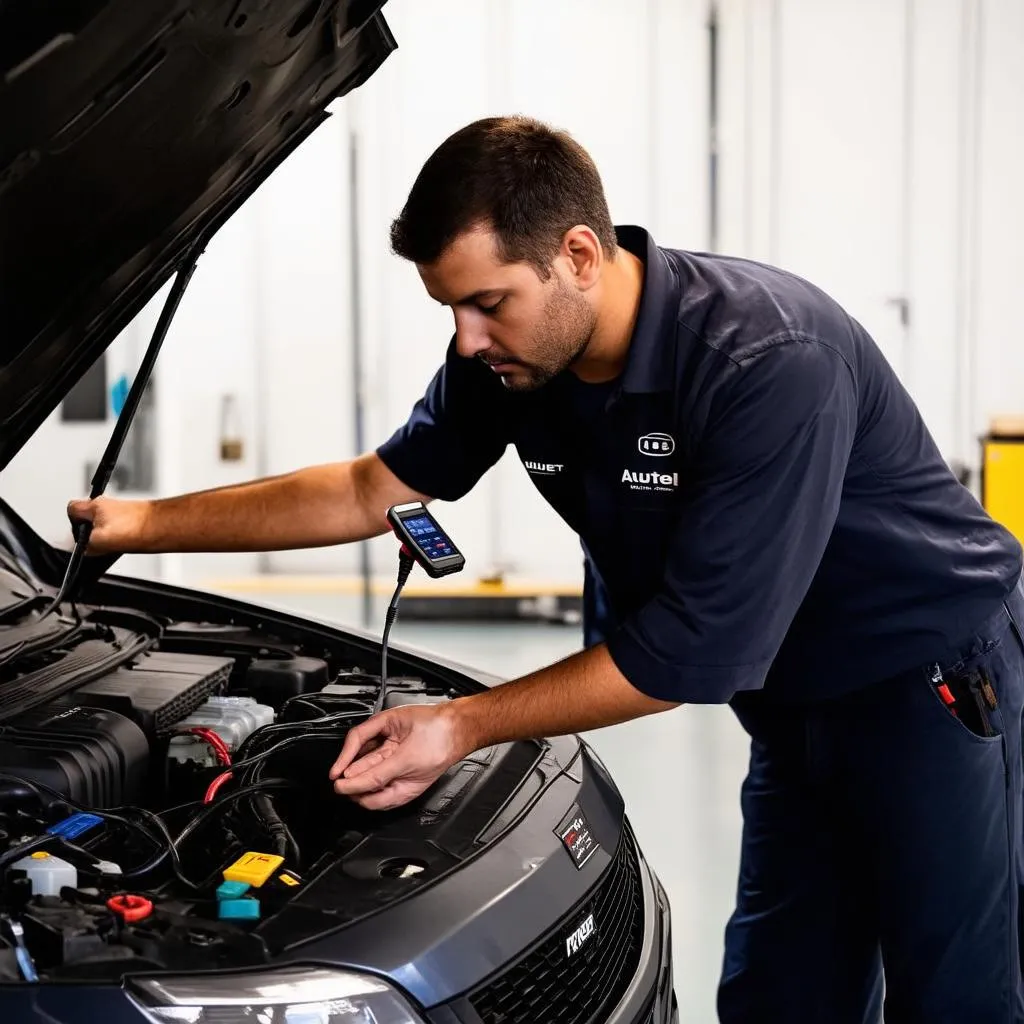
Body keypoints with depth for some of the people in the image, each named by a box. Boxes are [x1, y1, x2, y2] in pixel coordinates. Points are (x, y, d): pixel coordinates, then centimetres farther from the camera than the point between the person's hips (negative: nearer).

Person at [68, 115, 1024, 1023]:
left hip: (929, 676, -7)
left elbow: (695, 653, -30)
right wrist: (146, 523, 2)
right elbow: (378, 487, 5)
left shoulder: (774, 360, -33)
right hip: (793, 692, 7)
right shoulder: (508, 353, -10)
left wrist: (464, 726, -24)